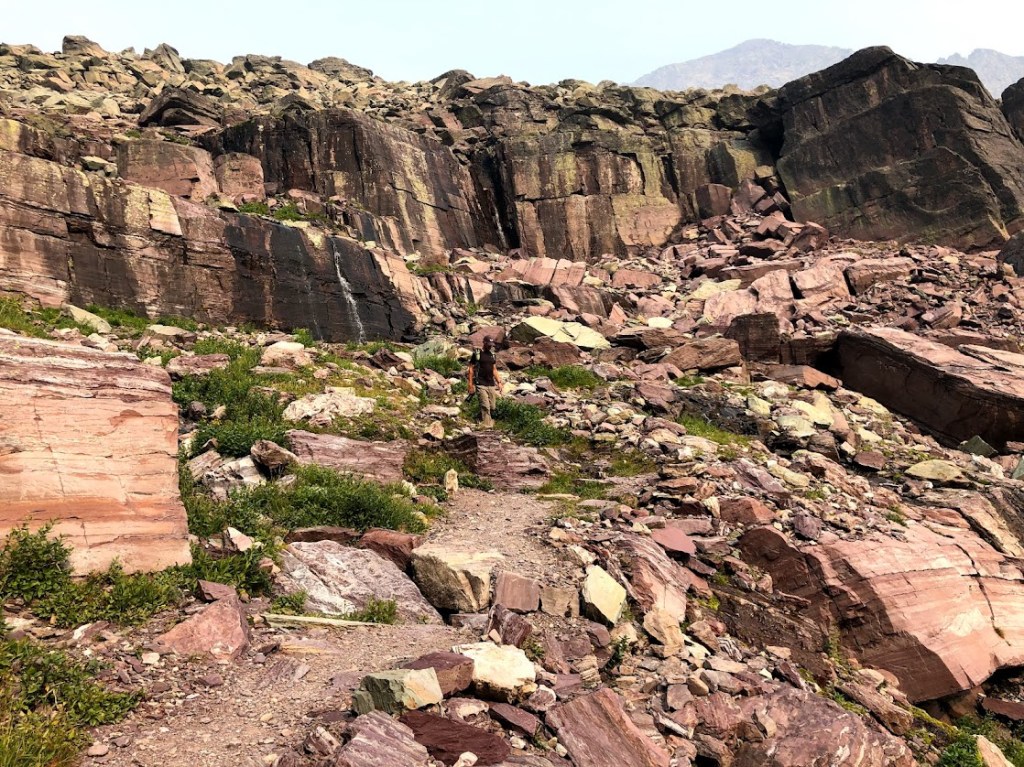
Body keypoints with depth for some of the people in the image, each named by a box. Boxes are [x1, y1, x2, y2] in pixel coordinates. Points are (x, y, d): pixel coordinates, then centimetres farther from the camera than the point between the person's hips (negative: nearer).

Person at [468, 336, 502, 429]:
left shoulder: (493, 355, 16)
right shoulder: (477, 354, -1)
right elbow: (471, 369, -1)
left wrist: (499, 382, 11)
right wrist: (471, 384, -6)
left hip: (492, 385, 6)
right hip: (481, 385, -6)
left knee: (492, 407, 4)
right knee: (485, 406, -13)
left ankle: (482, 419, 26)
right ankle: (487, 425, -8)